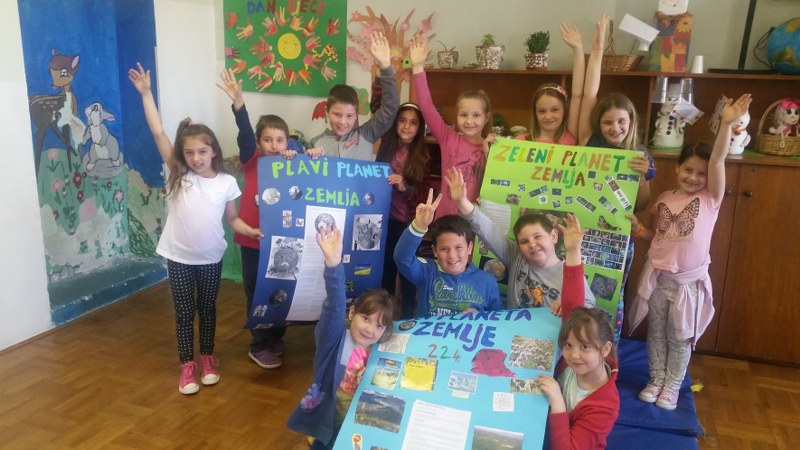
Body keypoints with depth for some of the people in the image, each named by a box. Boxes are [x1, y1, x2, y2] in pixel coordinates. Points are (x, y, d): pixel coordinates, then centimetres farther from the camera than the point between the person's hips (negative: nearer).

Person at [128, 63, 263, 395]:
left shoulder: (226, 182, -7)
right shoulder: (178, 175, -8)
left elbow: (232, 219, 2)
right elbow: (158, 133, -12)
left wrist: (253, 231, -17)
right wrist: (145, 93, -15)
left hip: (210, 258, 0)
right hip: (179, 257, 0)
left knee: (207, 308, 17)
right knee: (184, 312, 10)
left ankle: (207, 358, 35)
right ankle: (187, 365, 25)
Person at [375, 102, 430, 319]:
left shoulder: (422, 156, -5)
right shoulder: (386, 146, 0)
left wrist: (404, 187, -23)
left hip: (408, 219, -2)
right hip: (384, 216, 2)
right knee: (385, 265, 12)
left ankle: (408, 315, 17)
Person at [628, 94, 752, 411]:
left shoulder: (711, 198, -8)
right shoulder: (664, 200, 2)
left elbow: (718, 160, -23)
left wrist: (727, 123, -35)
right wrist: (638, 229, -7)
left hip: (689, 280, -3)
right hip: (657, 276, 3)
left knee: (680, 337, 11)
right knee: (656, 332, 15)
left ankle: (673, 385, 29)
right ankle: (656, 379, 33)